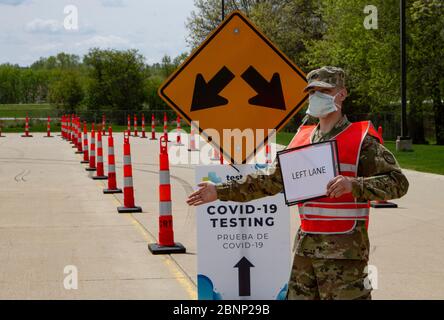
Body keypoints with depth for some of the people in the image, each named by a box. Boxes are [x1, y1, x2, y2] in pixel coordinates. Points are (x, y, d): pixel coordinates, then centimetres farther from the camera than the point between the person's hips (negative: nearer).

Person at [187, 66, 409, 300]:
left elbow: (398, 182, -11)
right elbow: (272, 179, 19)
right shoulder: (302, 139, 13)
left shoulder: (361, 140, -6)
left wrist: (353, 184, -26)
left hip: (344, 252, -6)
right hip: (305, 247, 7)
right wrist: (220, 191, 16)